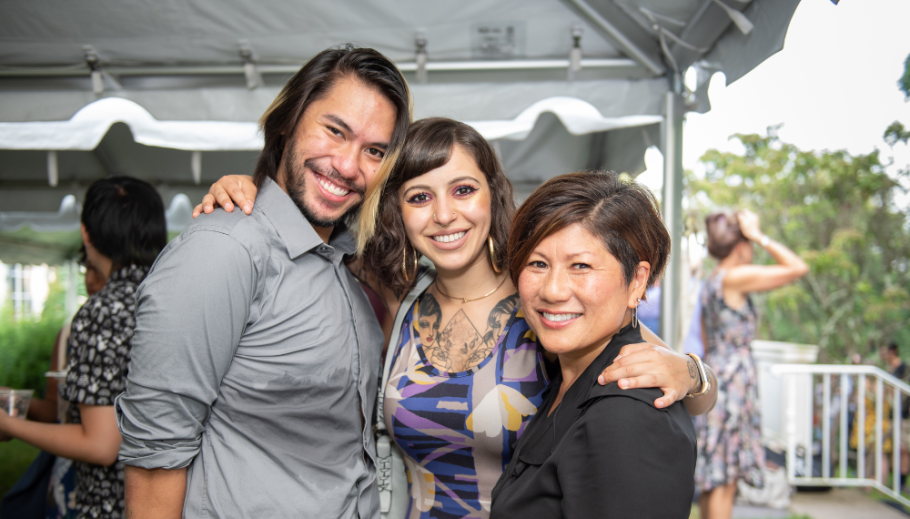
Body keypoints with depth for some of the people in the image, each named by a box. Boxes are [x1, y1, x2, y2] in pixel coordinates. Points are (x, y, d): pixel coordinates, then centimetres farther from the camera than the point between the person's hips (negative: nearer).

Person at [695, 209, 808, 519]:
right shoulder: (735, 277, -12)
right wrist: (759, 236, -7)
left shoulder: (710, 283, 14)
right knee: (724, 478, -4)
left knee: (713, 479, 13)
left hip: (714, 376, 9)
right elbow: (799, 268, -13)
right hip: (733, 377, -9)